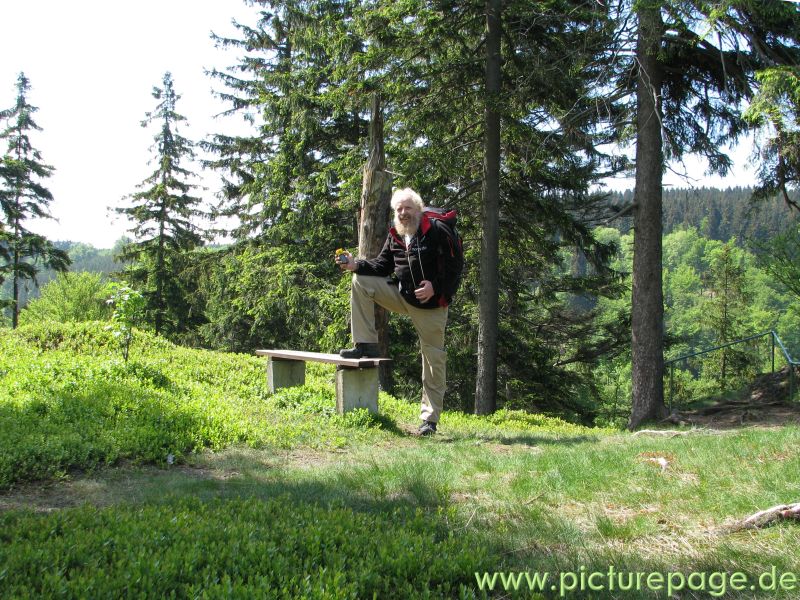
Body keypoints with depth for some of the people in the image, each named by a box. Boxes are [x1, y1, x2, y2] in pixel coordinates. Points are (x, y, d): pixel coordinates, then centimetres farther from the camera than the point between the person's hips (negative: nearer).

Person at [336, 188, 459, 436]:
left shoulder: (436, 232, -13)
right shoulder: (395, 235, 6)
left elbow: (452, 267, -14)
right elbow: (382, 265, 10)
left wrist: (435, 287, -28)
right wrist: (356, 265, -5)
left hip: (431, 304, -6)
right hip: (402, 295, 6)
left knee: (434, 359, -1)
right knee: (360, 282, -6)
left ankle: (430, 418, 10)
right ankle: (366, 345, -5)